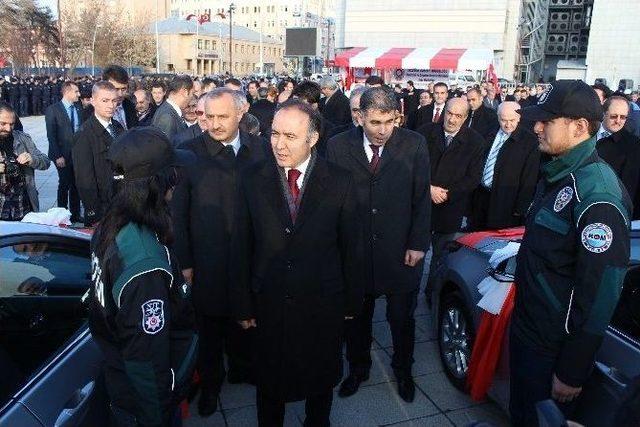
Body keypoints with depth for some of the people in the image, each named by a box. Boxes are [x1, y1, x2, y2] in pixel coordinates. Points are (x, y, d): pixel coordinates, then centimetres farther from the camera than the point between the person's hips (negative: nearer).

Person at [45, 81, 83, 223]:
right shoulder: (53, 110, -6)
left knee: (76, 185, 8)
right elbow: (51, 135, -8)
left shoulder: (78, 109, 9)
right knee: (64, 184, 1)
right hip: (63, 155, -4)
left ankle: (75, 214, 18)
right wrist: (58, 156, -13)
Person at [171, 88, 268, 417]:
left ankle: (241, 368, 48)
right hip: (207, 263, -2)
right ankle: (210, 383, 40)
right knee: (209, 327, 16)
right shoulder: (190, 152, -11)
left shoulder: (259, 148, -3)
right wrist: (184, 262, -8)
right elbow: (178, 213, -8)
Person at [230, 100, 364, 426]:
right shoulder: (252, 179, -7)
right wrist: (242, 304, -3)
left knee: (321, 380, 21)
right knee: (269, 384, 20)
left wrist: (352, 301, 1)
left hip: (323, 304, 0)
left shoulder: (339, 182, -9)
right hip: (268, 304, 1)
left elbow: (350, 246, -3)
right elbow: (240, 247, -4)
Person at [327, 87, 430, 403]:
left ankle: (403, 370, 41)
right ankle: (358, 368, 42)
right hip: (354, 251, 1)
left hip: (400, 251, 0)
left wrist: (418, 244, -5)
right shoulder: (338, 146, -6)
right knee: (356, 317, 17)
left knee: (402, 318, 16)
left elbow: (422, 198, -1)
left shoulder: (414, 145, -6)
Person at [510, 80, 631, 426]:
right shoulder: (556, 174, 6)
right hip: (525, 330, 8)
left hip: (554, 350, -8)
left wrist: (572, 373, -19)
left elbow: (600, 293, -24)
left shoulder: (596, 193, -24)